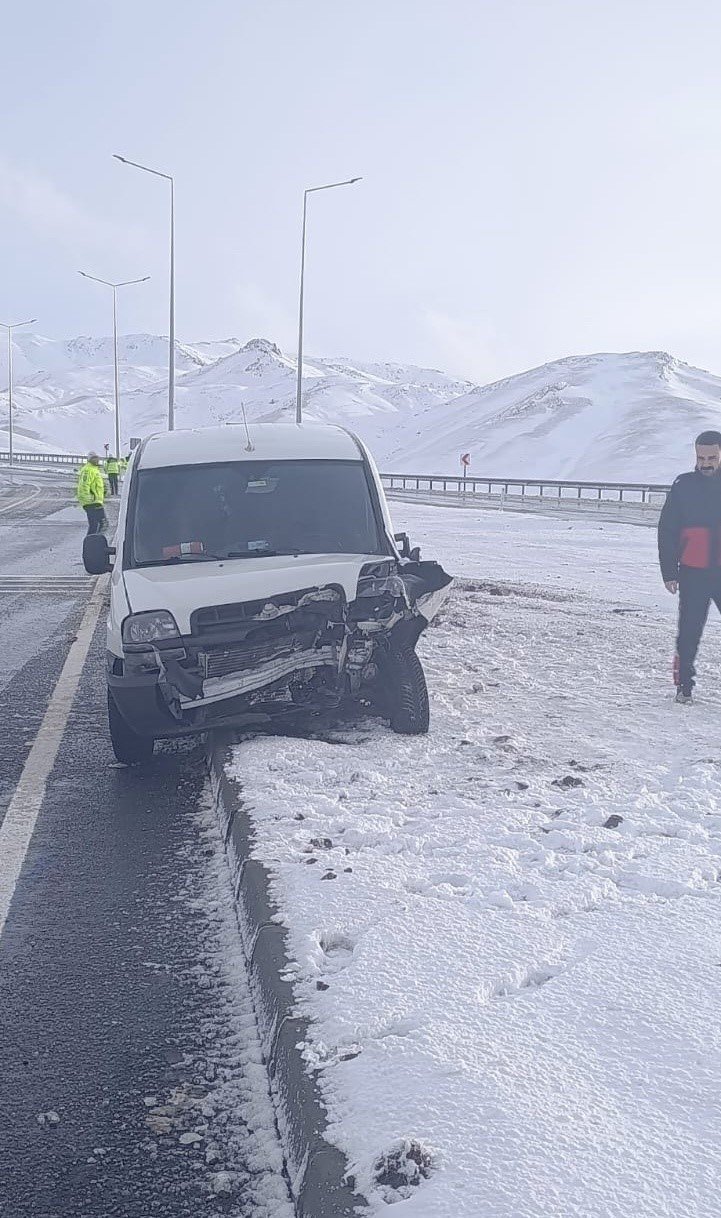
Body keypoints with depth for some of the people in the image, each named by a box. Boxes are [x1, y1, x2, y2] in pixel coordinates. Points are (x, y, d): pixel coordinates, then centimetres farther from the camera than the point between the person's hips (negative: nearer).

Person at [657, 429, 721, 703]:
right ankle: (684, 684, 12)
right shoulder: (683, 486, 2)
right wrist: (669, 572, 0)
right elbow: (667, 531, 4)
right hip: (693, 574, -1)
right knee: (689, 632, 1)